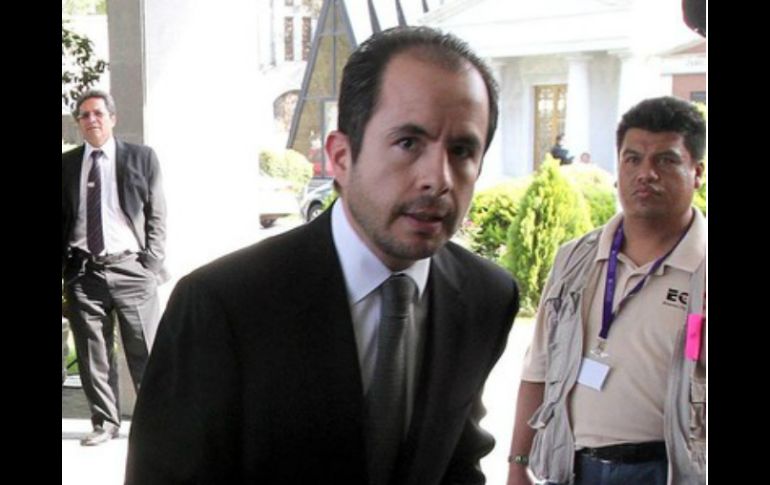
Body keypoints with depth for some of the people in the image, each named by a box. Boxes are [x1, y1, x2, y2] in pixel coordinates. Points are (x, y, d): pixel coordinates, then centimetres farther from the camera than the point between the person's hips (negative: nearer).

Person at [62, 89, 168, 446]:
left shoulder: (141, 158, 6)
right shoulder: (67, 164, 11)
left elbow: (156, 216, 4)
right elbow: (61, 220, 11)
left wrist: (151, 265, -4)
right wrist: (63, 270, 2)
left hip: (130, 268, -2)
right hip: (83, 270, 2)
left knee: (146, 351, -1)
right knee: (92, 355, 5)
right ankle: (105, 423, 16)